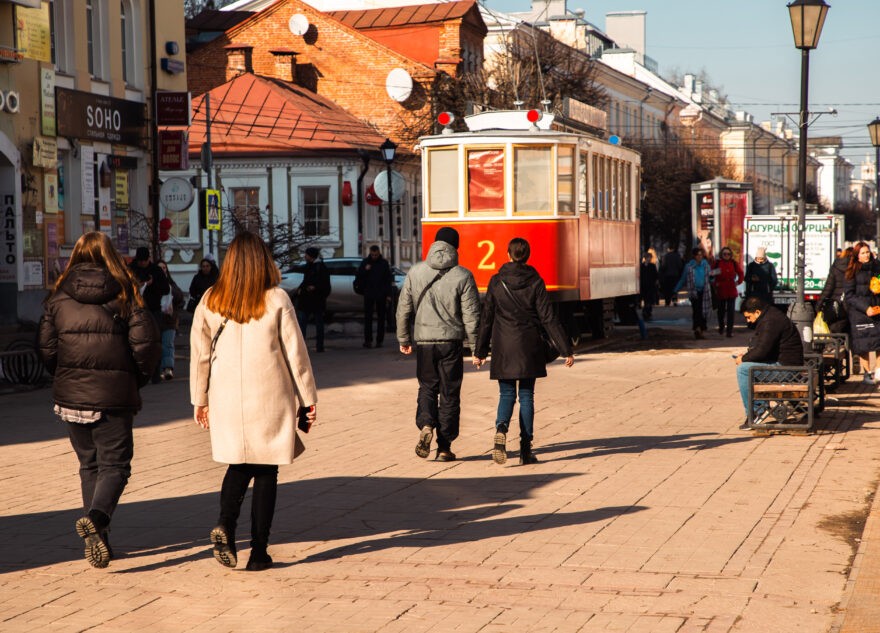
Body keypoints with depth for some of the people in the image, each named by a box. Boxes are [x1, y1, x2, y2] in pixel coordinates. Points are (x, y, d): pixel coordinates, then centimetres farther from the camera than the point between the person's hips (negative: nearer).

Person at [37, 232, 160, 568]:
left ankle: (96, 538, 15)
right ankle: (96, 518, -23)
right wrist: (136, 380, 6)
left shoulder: (58, 297, 1)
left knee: (89, 465, 16)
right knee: (114, 464, 3)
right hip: (113, 396, -3)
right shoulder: (124, 295, -4)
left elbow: (47, 349, 0)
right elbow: (146, 344, -9)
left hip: (70, 396, 3)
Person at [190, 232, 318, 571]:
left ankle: (225, 523, -8)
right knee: (266, 471, 7)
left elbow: (199, 354, 5)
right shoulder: (276, 300, -6)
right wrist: (308, 400, 6)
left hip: (226, 400, 2)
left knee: (239, 464, 18)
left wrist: (199, 400, 16)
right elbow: (295, 353, -3)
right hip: (270, 400, -2)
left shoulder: (210, 301, 1)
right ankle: (259, 552, 8)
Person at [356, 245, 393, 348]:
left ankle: (379, 340, 8)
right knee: (367, 317, -6)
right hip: (368, 294, 0)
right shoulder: (365, 262, 4)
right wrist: (365, 270, -13)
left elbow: (388, 280, 4)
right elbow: (358, 277, 5)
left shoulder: (384, 263, 3)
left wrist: (388, 295, -3)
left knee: (381, 318, 4)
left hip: (381, 294, 0)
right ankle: (368, 340, -7)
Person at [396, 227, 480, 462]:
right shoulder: (462, 276, -7)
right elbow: (471, 315, -7)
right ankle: (444, 446, 8)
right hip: (451, 341, -2)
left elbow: (403, 309, 5)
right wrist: (476, 346, 2)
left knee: (427, 387, 17)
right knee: (449, 394, 7)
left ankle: (425, 425, -9)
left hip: (423, 340, 2)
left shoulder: (415, 272, 1)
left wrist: (404, 339, 16)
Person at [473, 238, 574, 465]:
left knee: (506, 394, 8)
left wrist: (480, 351, 10)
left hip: (503, 348, 0)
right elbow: (549, 319, -5)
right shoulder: (535, 282, -3)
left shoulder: (497, 282, -1)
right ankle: (526, 449, 6)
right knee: (526, 396, 8)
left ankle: (501, 429, -22)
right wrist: (566, 350, -2)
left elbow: (486, 318, 2)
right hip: (529, 347, 0)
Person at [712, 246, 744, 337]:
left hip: (731, 290, 0)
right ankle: (721, 327, 33)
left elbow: (740, 273, 14)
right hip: (721, 290, 0)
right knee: (721, 310, 12)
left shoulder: (734, 263, 2)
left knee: (731, 311, -4)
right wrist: (715, 283, -3)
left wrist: (738, 282, 3)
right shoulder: (717, 263, -3)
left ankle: (730, 330, -2)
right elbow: (711, 274, 3)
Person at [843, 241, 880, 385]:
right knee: (863, 344, 0)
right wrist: (865, 308, -14)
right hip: (859, 313, -3)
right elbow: (849, 296, -6)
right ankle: (867, 373, 11)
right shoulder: (851, 272, -3)